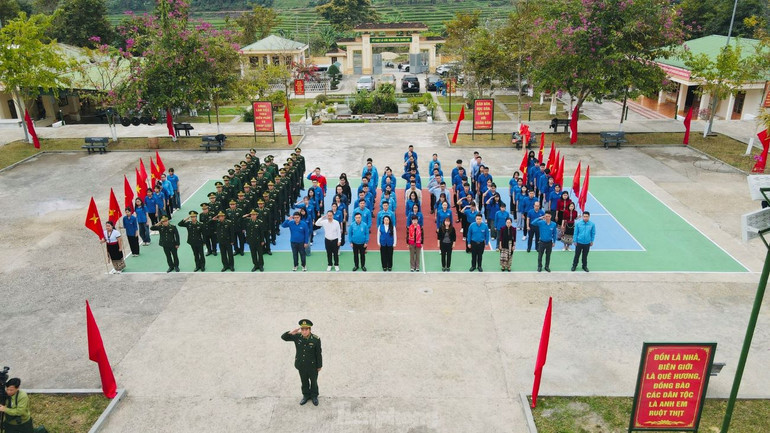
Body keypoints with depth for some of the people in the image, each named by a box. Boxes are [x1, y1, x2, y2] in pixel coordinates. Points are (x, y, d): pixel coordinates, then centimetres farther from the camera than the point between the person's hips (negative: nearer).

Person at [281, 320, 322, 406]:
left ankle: (314, 396, 45)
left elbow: (319, 354, -16)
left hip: (312, 365, -2)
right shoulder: (297, 336, -19)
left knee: (313, 381, 21)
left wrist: (319, 366, -6)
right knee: (304, 381, 23)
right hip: (301, 365, 3)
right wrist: (293, 332, -32)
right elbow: (283, 337, -13)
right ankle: (306, 395, 47)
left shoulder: (316, 339, -28)